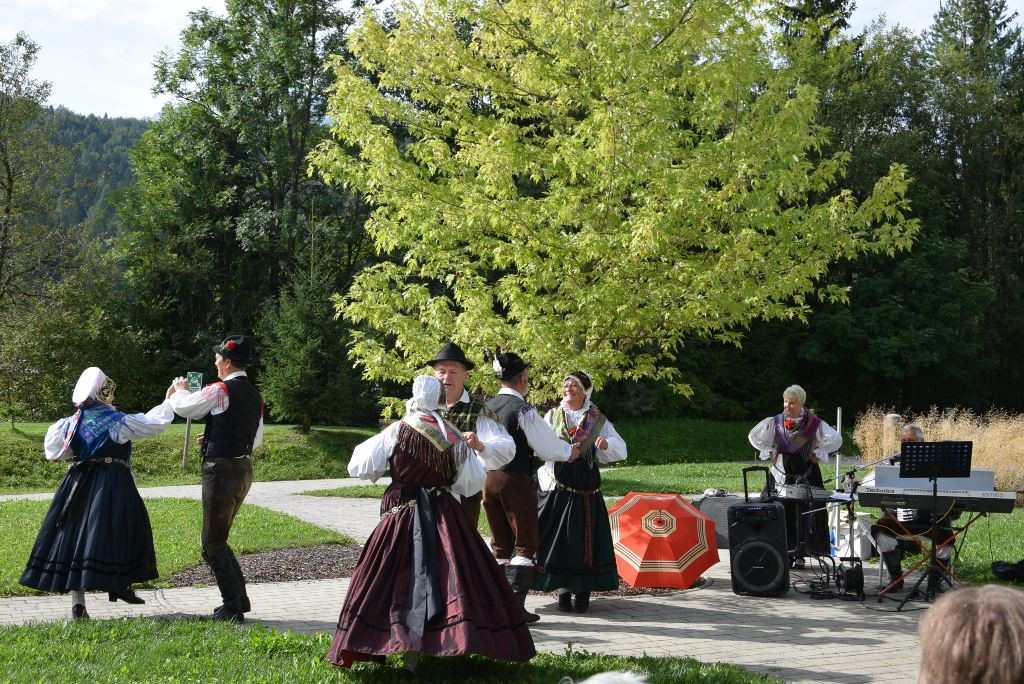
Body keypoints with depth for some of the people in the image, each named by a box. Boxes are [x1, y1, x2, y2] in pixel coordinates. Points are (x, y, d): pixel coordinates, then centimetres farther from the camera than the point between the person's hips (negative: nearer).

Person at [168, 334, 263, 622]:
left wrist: (180, 389, 19)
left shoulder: (220, 390, -14)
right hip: (244, 468, 8)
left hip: (221, 470, -8)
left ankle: (233, 607, 3)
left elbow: (182, 407, -3)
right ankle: (240, 599, 22)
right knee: (217, 539, 19)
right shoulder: (255, 394, 11)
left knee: (212, 543, 1)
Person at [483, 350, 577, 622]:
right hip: (516, 480, -6)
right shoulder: (523, 410, -13)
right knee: (526, 543, 2)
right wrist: (570, 452, 7)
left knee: (499, 545, 14)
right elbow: (547, 447, -11)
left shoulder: (487, 408, 7)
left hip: (489, 478, 7)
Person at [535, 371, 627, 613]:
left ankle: (584, 590, 7)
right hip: (557, 486, 0)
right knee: (559, 536, -1)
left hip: (586, 487, 0)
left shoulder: (598, 420, 8)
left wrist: (607, 444, -17)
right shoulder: (552, 416, 11)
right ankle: (562, 589, 9)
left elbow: (621, 450, 4)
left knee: (586, 537, -1)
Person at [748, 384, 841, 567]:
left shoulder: (813, 423, -9)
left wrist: (817, 454, -8)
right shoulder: (775, 422, 0)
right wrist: (769, 453, 6)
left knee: (804, 514, -1)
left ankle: (800, 554, 5)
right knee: (784, 513, 2)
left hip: (806, 475, -2)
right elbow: (754, 436, 12)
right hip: (783, 473, 2)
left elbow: (835, 440, -9)